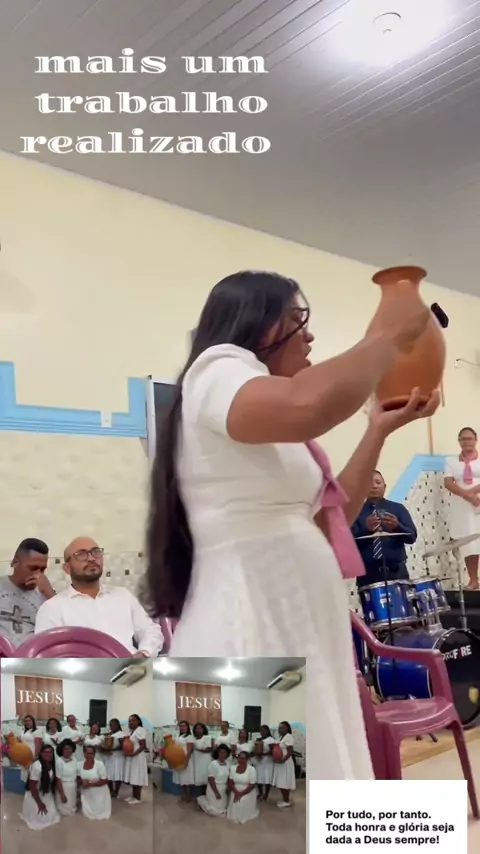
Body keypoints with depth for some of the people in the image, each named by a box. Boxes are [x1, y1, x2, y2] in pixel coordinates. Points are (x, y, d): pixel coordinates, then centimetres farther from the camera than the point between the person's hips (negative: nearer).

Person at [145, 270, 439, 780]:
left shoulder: (273, 439, 23)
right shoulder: (217, 372, -6)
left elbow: (329, 522, 23)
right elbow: (309, 403, -30)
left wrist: (380, 430, 20)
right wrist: (387, 337, -12)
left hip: (294, 635, 10)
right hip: (249, 636, -10)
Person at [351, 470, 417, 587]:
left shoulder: (398, 508, 10)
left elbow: (412, 537, 1)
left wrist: (397, 526, -18)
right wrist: (366, 529, -21)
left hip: (397, 571, 1)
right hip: (367, 574, -1)